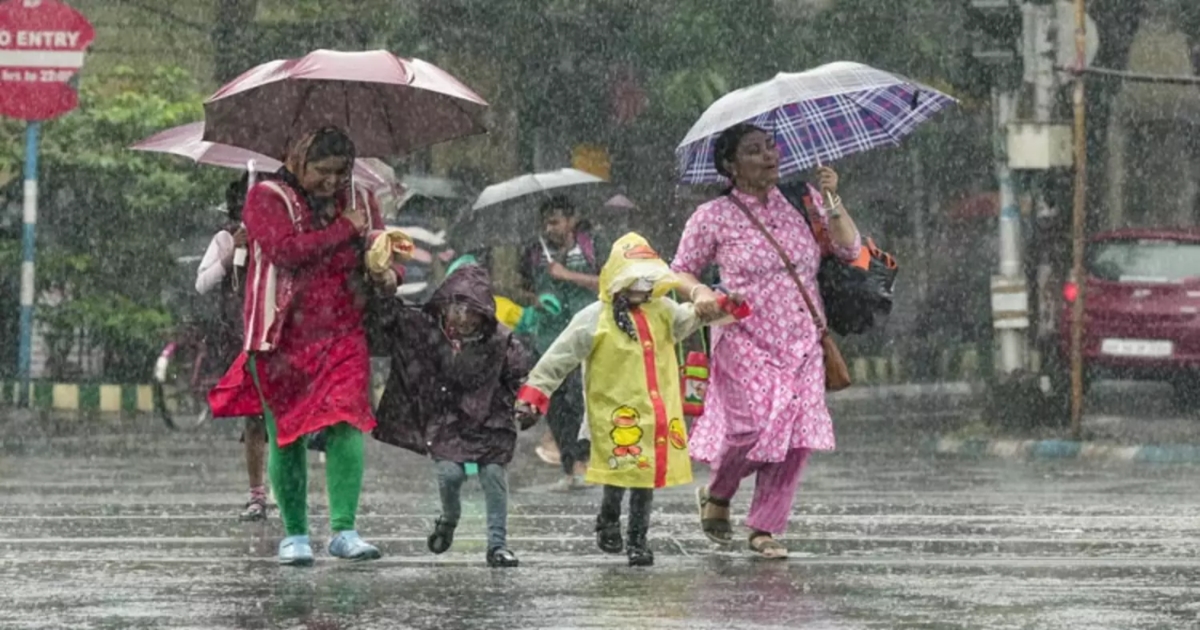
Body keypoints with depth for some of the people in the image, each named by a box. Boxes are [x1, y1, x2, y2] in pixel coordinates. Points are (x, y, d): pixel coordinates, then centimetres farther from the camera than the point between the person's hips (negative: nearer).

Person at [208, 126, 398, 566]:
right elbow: (286, 250, -19)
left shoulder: (358, 201, 12)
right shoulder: (267, 199, -3)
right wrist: (344, 229, -12)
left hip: (343, 336, 2)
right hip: (284, 339, -2)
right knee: (286, 436, 3)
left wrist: (387, 275, -9)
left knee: (346, 428, -13)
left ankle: (344, 531, -12)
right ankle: (294, 534, 13)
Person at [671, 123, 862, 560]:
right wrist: (699, 292, -15)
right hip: (744, 341, -4)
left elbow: (849, 249, 5)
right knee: (755, 426, -19)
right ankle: (717, 494, 11)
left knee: (796, 438, -3)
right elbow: (679, 272, 7)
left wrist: (831, 201, -6)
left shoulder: (803, 202, 9)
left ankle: (765, 528, 10)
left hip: (802, 344, 4)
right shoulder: (714, 217, 0)